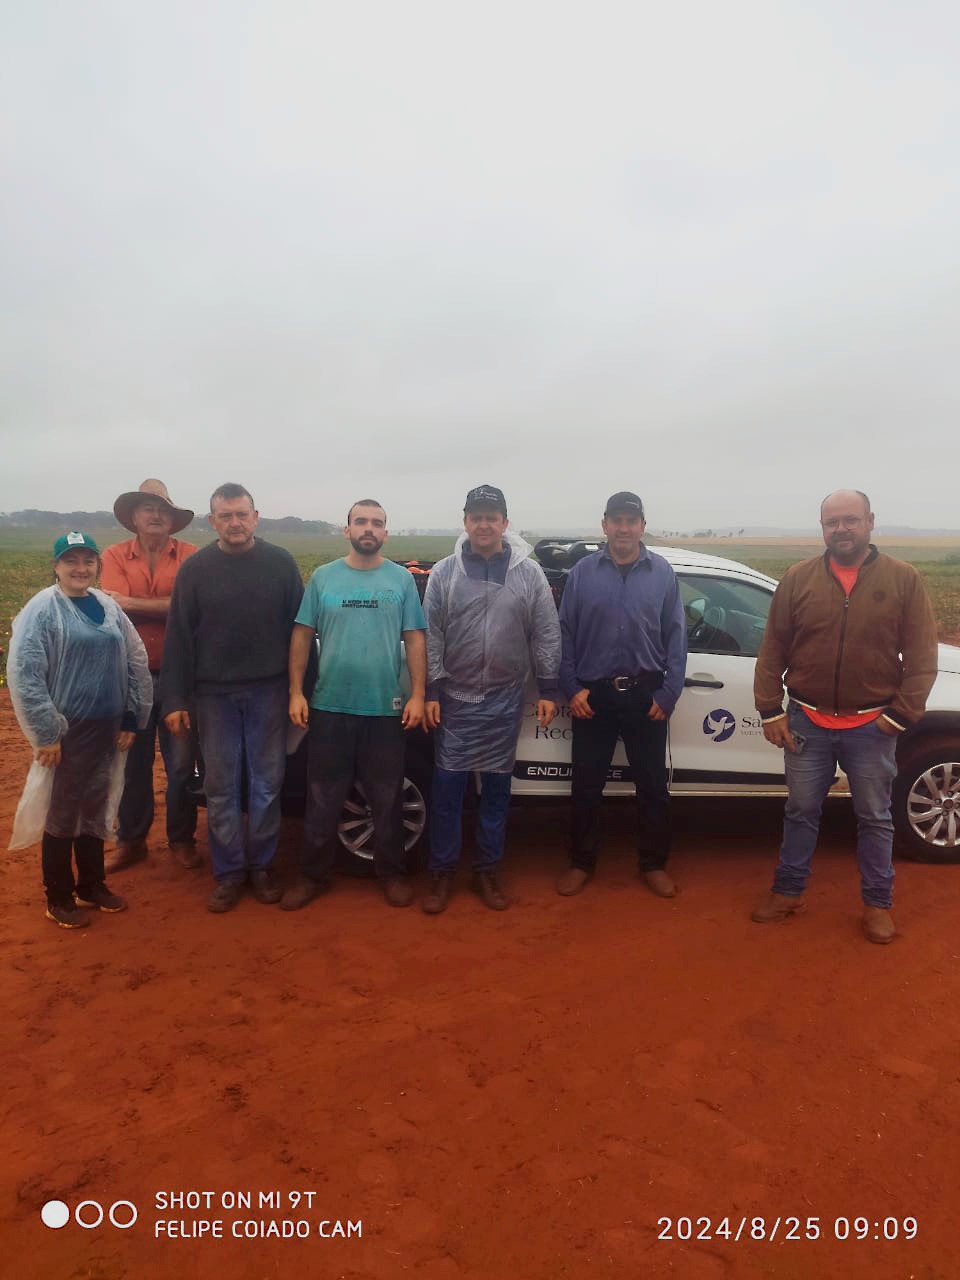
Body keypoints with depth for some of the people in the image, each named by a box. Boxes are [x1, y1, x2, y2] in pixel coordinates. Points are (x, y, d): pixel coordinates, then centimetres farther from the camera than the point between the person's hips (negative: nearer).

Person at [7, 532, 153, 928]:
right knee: (62, 812, 6)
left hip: (107, 729, 5)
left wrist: (132, 718, 5)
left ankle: (92, 884, 32)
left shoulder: (108, 606, 6)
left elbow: (136, 660, 9)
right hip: (67, 731, -5)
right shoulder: (42, 608, -11)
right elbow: (23, 673, -15)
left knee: (96, 807, 16)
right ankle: (59, 897, 22)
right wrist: (46, 733, -16)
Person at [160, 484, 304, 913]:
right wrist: (175, 699, -4)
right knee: (221, 786, 7)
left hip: (268, 690, 0)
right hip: (214, 693, 1)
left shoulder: (281, 563, 0)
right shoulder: (195, 568, 1)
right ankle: (229, 872, 19)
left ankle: (261, 866, 23)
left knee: (267, 782, 8)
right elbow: (178, 637, 0)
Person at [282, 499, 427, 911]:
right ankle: (313, 875, 24)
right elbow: (302, 636, 5)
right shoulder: (323, 577, 4)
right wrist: (296, 692, -2)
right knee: (323, 799, 10)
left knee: (387, 800, 11)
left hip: (385, 709, 0)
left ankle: (392, 873, 26)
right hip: (329, 707, 1)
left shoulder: (402, 579, 3)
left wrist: (417, 695, -6)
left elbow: (415, 640, 2)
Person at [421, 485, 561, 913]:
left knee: (496, 788, 10)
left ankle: (486, 870, 25)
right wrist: (429, 692, -4)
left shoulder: (529, 573, 0)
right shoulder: (444, 573, -1)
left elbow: (546, 636, 2)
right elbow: (430, 636, -1)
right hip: (455, 698, 0)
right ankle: (442, 872, 18)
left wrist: (548, 690, 0)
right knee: (447, 787, 3)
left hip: (505, 700, 1)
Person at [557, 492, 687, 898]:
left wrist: (668, 693, -4)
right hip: (593, 694, 0)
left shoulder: (663, 573, 2)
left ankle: (653, 865, 26)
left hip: (646, 694, 0)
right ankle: (581, 864, 25)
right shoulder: (582, 572, 1)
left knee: (652, 784, 9)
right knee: (586, 784, 8)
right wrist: (571, 688, -4)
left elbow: (676, 637, 2)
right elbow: (564, 634, 3)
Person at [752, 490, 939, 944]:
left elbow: (922, 657, -3)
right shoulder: (797, 578, 0)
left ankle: (877, 903, 28)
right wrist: (770, 710, -3)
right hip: (807, 722, 1)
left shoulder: (904, 579, -3)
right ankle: (788, 891, 29)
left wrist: (901, 714, -9)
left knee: (874, 818, 11)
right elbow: (772, 651, 1)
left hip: (872, 726, -1)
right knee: (801, 812, 13)